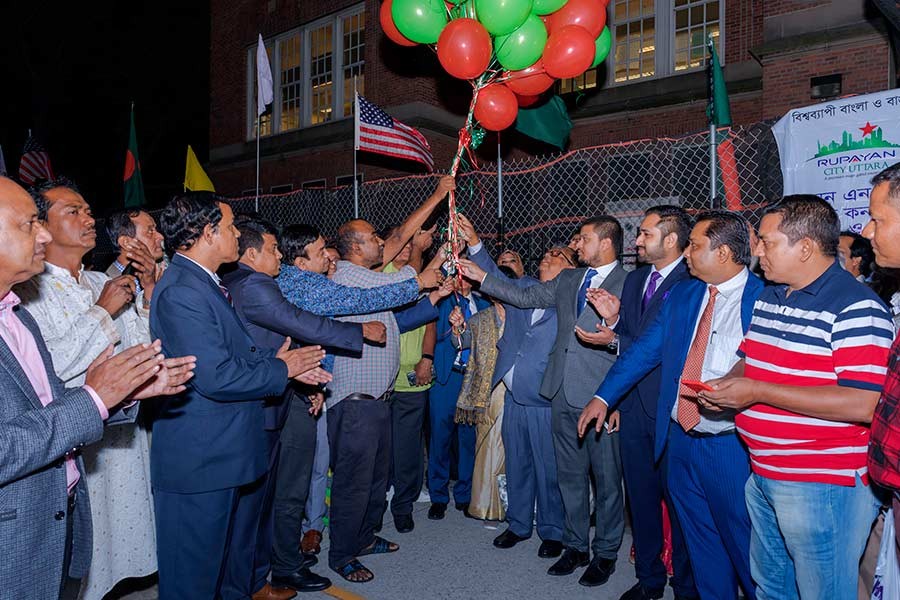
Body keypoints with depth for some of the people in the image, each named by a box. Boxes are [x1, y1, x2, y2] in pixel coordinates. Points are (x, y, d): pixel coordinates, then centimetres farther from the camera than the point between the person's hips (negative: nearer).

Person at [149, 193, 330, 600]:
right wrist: (280, 369, -13)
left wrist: (286, 363, 1)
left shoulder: (205, 285, 11)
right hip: (200, 462, -10)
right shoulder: (181, 292, -22)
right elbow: (216, 377, -28)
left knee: (235, 562, 26)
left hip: (229, 456, 10)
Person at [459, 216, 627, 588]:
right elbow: (525, 297, 13)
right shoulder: (568, 279, 14)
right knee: (570, 476, 16)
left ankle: (605, 553, 25)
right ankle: (575, 546, 31)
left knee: (606, 479, 7)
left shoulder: (628, 284, -5)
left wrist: (612, 337, -28)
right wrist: (481, 277, 10)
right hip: (563, 392, 6)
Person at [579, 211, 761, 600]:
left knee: (744, 549, 9)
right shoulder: (680, 295, 8)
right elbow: (644, 349, 9)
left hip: (731, 446, -5)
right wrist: (604, 396, 6)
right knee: (702, 546, 19)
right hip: (678, 439, 5)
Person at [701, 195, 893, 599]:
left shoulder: (855, 308, -18)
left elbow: (863, 404, -26)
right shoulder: (768, 299, 9)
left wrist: (757, 392, -24)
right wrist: (725, 386, -2)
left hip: (823, 485, -8)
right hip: (763, 474, 9)